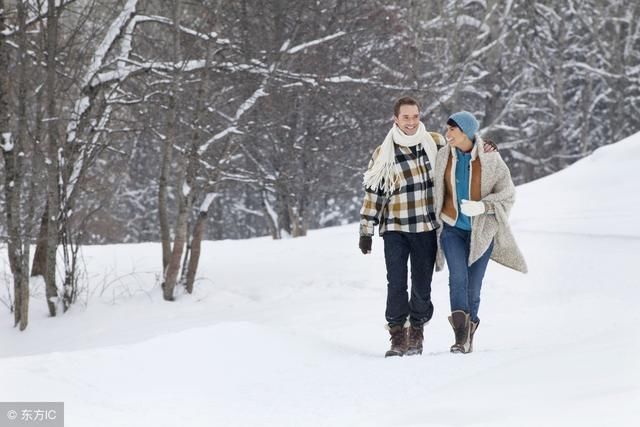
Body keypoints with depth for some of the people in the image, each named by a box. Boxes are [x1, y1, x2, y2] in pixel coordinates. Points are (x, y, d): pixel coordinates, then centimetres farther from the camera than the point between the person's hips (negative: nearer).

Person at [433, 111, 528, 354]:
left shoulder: (490, 159, -8)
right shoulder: (443, 157, 0)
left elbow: (507, 192, -7)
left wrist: (482, 206, -22)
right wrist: (434, 223, 17)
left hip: (481, 231, -1)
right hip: (452, 227, 1)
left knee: (473, 285, 3)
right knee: (458, 276, -18)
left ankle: (468, 336, 19)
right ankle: (461, 336, -19)